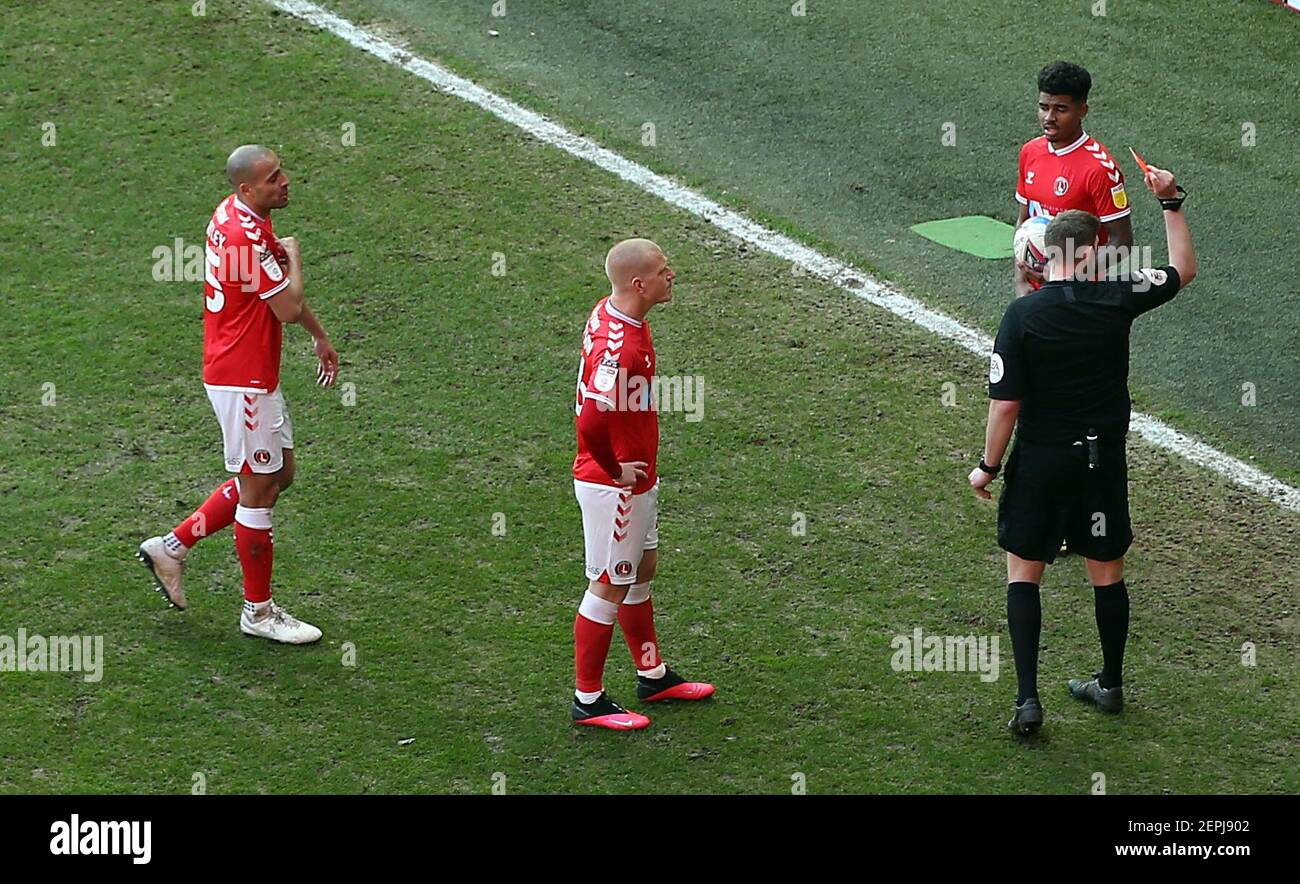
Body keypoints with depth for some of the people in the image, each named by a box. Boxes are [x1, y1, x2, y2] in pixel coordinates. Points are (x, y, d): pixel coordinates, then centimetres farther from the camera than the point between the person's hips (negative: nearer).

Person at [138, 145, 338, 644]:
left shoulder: (239, 216, 7)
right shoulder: (248, 235, -25)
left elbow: (280, 290, 21)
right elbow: (288, 308, -24)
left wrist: (319, 336, 26)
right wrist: (292, 254, -7)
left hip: (254, 374, 10)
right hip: (243, 380, -10)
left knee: (277, 474, 18)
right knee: (258, 489, 1)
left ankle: (172, 547, 25)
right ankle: (259, 612, 14)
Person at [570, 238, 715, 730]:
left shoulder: (611, 313, 2)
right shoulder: (620, 351, -30)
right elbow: (591, 425, -36)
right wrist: (615, 469, -18)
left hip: (637, 477, 10)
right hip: (613, 486, -10)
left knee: (642, 569, 22)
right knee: (609, 587, 1)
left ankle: (652, 675, 38)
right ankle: (588, 700, 13)